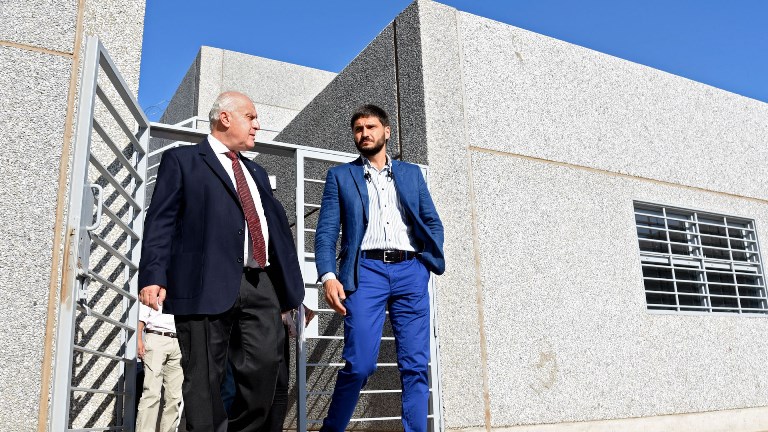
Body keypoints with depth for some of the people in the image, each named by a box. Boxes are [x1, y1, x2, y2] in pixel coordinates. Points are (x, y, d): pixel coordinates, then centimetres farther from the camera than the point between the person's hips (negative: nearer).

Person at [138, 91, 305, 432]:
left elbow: (278, 225, 23)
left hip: (260, 283, 5)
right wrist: (153, 277, -14)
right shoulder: (182, 160, 10)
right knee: (205, 378, -2)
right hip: (208, 283, -5)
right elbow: (160, 221, -1)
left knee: (265, 365, -2)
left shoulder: (256, 172, 28)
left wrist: (291, 283, 14)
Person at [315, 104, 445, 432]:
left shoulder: (411, 173, 20)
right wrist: (328, 276, -9)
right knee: (359, 364, -10)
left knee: (415, 365, -1)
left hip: (410, 270, 2)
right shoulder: (340, 176, 14)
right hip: (366, 270, -2)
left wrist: (429, 258, -1)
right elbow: (326, 232, 5)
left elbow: (433, 222, 17)